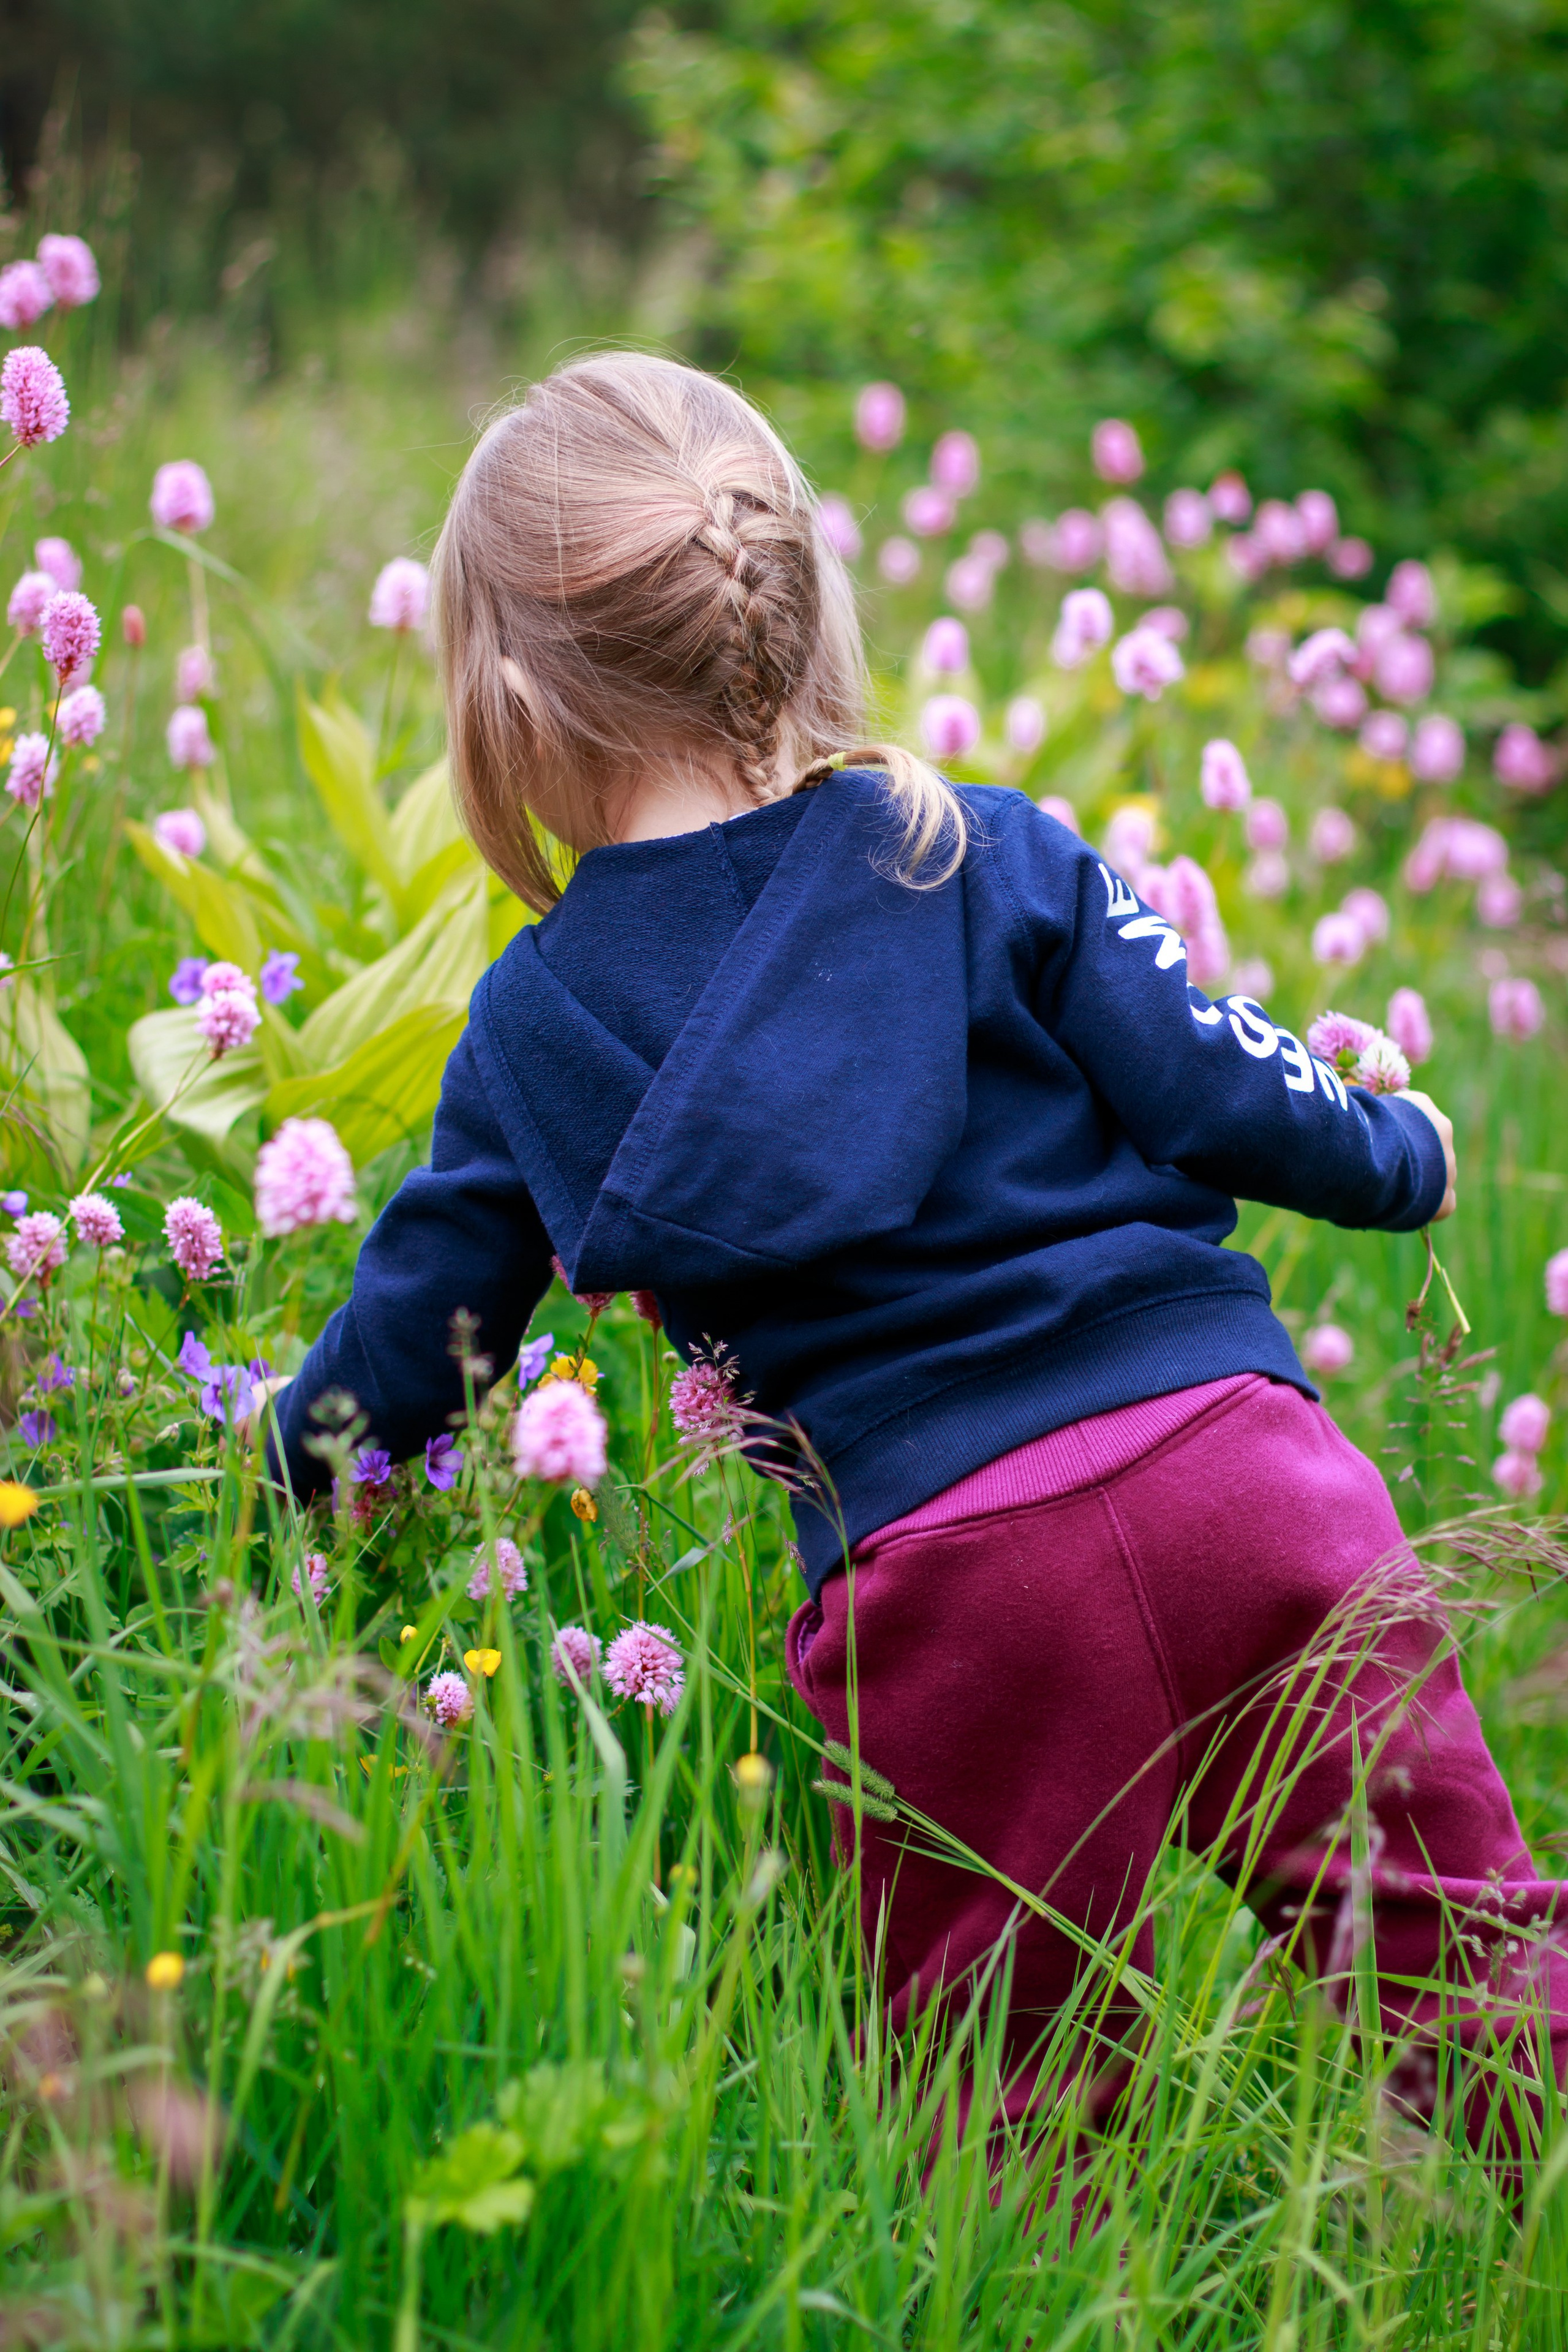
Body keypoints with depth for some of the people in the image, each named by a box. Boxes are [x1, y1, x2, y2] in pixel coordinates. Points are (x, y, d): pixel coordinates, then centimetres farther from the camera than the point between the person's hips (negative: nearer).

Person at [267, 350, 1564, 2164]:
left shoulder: (534, 1029, 6)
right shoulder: (994, 861, 4)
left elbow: (403, 1348, 16)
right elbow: (1229, 1102, 3)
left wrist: (273, 1474, 36)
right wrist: (1399, 1154, 24)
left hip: (944, 1586, -1)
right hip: (1233, 1463, 1)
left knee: (1000, 2117, 9)